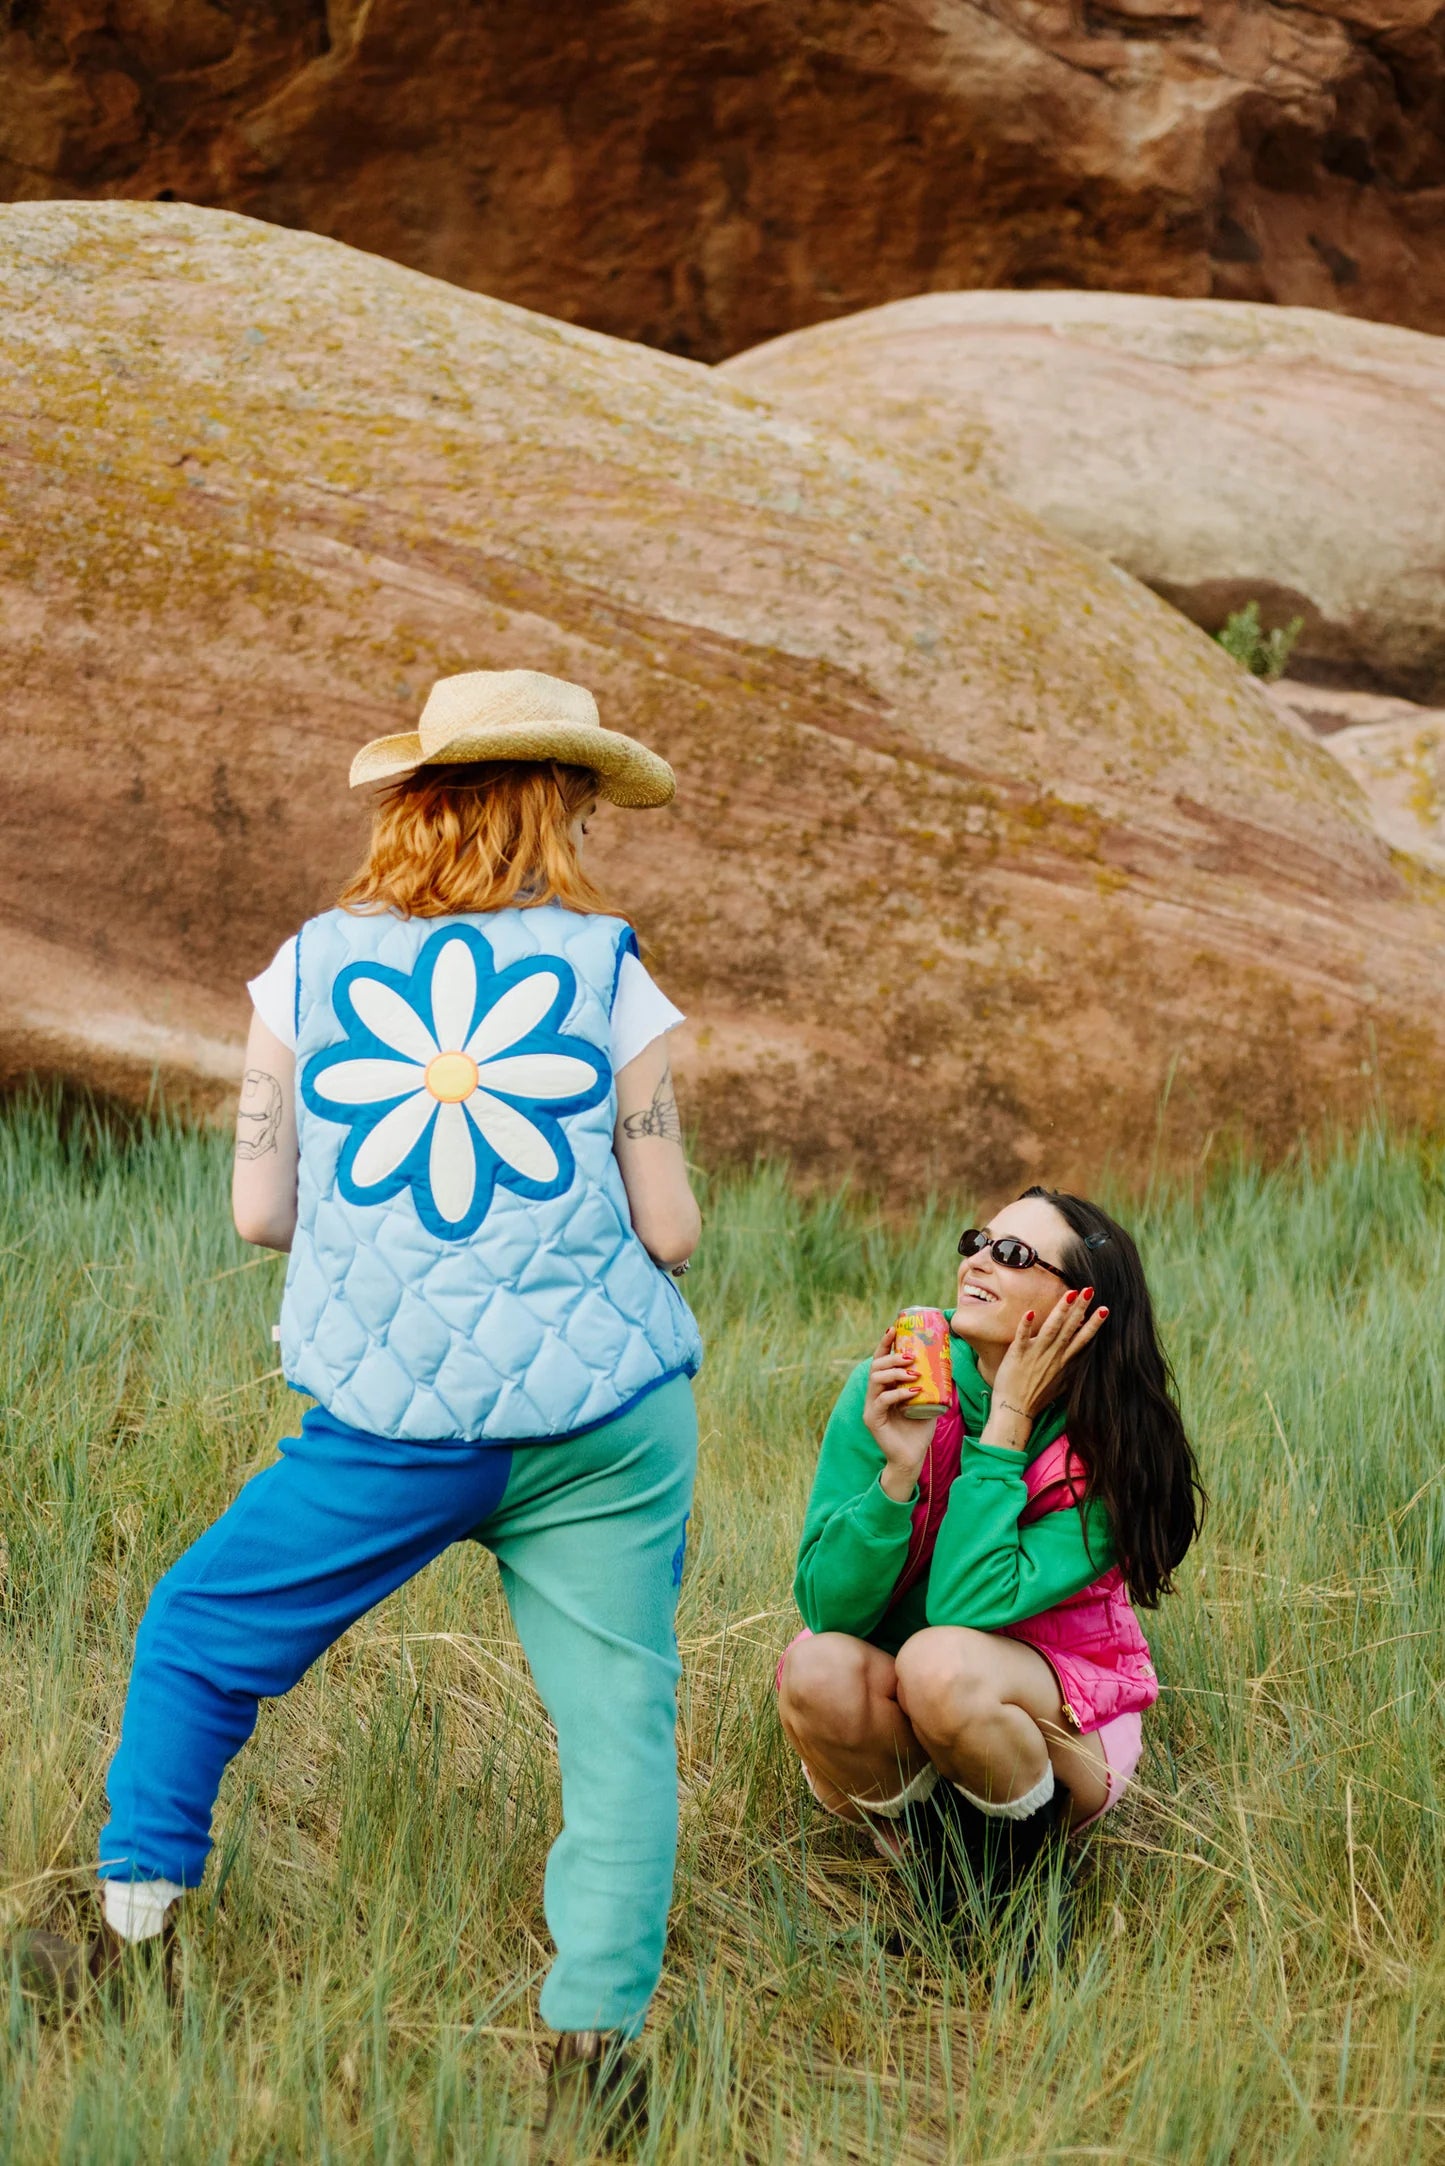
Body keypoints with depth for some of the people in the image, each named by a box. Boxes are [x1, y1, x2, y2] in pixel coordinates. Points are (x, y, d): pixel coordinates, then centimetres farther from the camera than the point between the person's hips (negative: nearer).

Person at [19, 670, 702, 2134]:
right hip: (604, 1413, -1)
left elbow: (258, 1211, 5)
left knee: (196, 1637, 19)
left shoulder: (307, 970, 4)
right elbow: (669, 1233, 0)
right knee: (617, 1716, 6)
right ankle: (593, 2036, 0)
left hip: (391, 1424, 1)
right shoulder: (609, 979, 0)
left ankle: (133, 1933, 23)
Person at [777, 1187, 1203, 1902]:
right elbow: (828, 1609, -15)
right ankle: (931, 1872, -5)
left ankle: (1018, 1883, -7)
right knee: (818, 1666, -31)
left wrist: (1006, 1426, -26)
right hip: (897, 1738, 2)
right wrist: (899, 1469, -29)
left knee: (939, 1661, -34)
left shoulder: (1107, 1449, -17)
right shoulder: (886, 1389, -12)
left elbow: (966, 1607, -28)